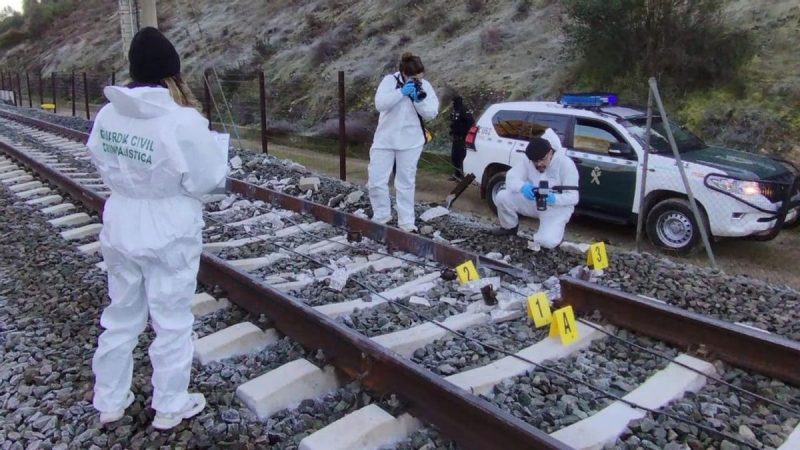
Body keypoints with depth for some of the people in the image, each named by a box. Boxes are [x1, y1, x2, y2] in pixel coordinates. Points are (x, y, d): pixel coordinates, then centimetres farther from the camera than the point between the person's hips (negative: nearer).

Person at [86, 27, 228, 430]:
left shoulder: (107, 115, -3)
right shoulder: (182, 121, -22)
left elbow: (104, 166, 9)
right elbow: (208, 178, -14)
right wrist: (199, 125, -2)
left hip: (121, 229, 6)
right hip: (169, 235, -5)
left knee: (120, 316, 21)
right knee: (171, 322, 11)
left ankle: (109, 401, 37)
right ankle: (169, 406, 27)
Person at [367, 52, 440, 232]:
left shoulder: (425, 86, -2)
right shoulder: (390, 81, -8)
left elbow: (431, 113, -6)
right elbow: (380, 104, -20)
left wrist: (419, 100, -22)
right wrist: (401, 92, -28)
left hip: (410, 142, 1)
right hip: (385, 140, 0)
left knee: (406, 182, 7)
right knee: (376, 180, 0)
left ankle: (406, 221, 14)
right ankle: (381, 215, 19)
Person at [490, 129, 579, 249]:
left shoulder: (566, 164, -22)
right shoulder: (528, 160, -11)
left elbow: (573, 197, -23)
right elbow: (511, 177, -17)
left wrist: (554, 199, -43)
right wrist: (523, 187, -40)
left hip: (557, 207, -4)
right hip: (534, 202, 4)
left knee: (547, 241, -29)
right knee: (502, 196, -18)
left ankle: (556, 230, 11)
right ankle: (510, 227, 11)